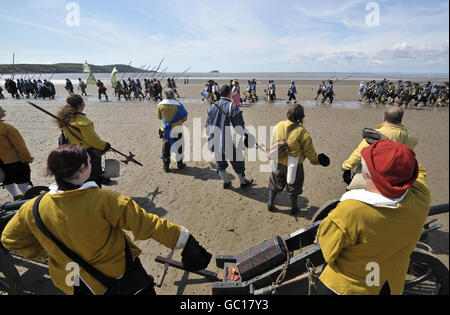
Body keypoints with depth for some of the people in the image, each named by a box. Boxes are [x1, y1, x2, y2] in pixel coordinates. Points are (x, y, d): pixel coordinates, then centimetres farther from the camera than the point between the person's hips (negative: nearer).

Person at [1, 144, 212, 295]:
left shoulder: (34, 209, -18)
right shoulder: (104, 201, -32)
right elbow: (145, 223, -29)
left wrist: (44, 253, 9)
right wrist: (183, 238, -21)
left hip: (71, 283, 4)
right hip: (117, 274, -3)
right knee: (144, 289, 24)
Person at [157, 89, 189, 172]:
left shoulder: (160, 105, -6)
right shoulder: (177, 105, -16)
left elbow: (159, 117, 8)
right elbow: (184, 118, -8)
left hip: (165, 130, 3)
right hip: (176, 129, -3)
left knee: (166, 147, 14)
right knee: (179, 146, 13)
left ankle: (166, 166, 20)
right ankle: (180, 164, 25)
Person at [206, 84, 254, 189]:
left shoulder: (212, 106, 2)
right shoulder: (233, 106, -15)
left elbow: (208, 126, 10)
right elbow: (239, 127, -16)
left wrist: (210, 136, 24)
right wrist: (245, 133, 4)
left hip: (216, 142, 5)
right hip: (230, 142, -4)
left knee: (220, 162, 19)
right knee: (238, 162, 14)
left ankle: (225, 182, 29)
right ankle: (243, 182, 30)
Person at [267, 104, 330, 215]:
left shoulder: (278, 126, -10)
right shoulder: (302, 132, -23)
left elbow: (272, 144, 3)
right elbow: (310, 152, -13)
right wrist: (317, 160, 6)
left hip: (278, 163, 3)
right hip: (294, 165, -3)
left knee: (275, 183, 24)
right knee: (294, 187, 20)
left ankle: (270, 204, 35)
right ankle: (294, 208, 37)